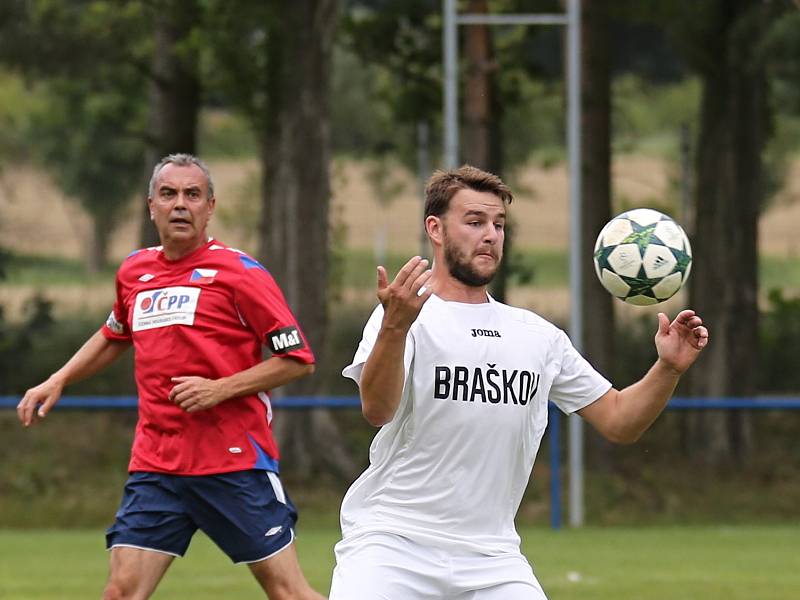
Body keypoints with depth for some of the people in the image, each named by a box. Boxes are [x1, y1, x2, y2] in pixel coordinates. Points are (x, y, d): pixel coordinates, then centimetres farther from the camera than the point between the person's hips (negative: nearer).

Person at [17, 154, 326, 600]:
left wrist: (220, 388, -14)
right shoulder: (135, 271, 12)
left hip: (236, 462, -4)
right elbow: (114, 336, 34)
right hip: (156, 464, 4)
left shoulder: (238, 271, -4)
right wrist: (58, 381, 24)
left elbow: (298, 359, -5)